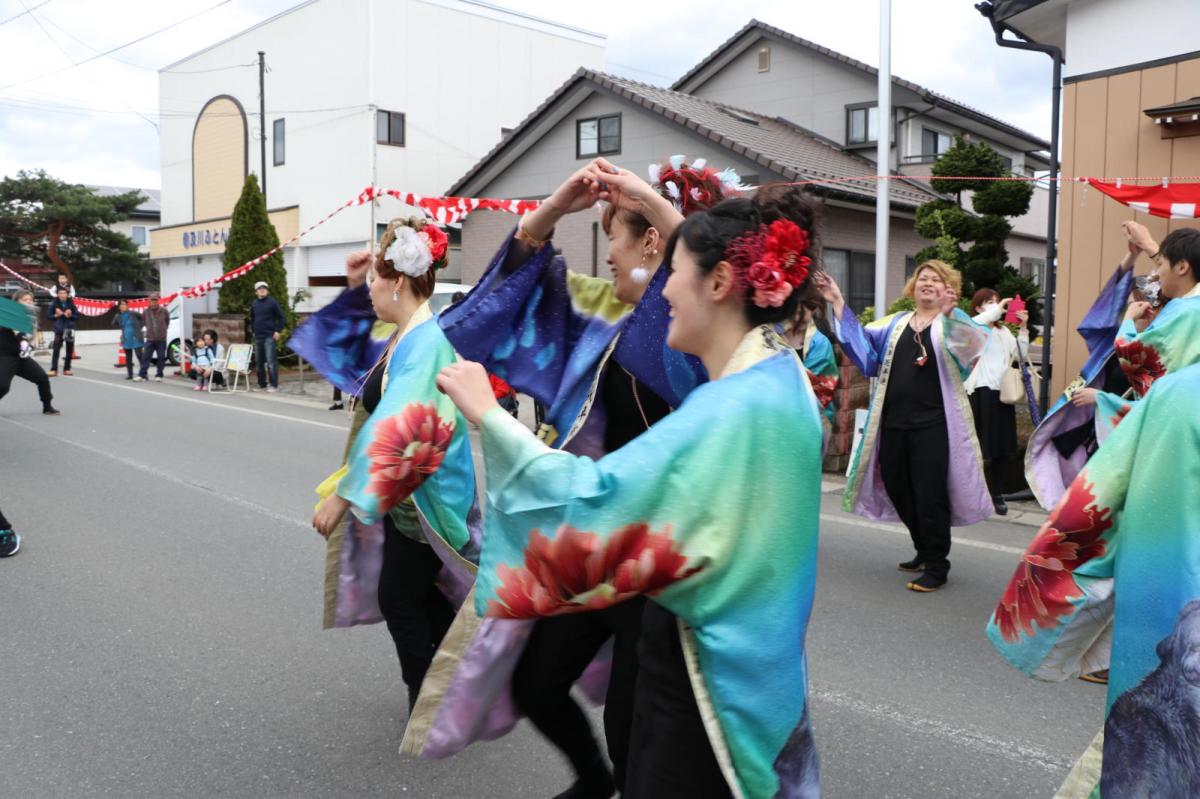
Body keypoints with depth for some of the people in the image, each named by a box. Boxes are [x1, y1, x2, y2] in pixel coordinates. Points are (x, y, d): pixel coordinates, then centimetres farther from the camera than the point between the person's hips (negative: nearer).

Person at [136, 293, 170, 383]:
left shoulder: (164, 311, -4)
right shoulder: (146, 311, 1)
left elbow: (168, 321, 11)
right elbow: (143, 320, 17)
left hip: (161, 339, -1)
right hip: (150, 339, 1)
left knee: (161, 358, 3)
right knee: (145, 357, -3)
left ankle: (159, 376, 12)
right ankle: (141, 375, -1)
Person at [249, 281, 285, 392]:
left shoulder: (272, 302, -4)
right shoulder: (254, 304, 11)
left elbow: (282, 317, -5)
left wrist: (278, 331, -10)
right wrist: (253, 330, 15)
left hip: (270, 336, -6)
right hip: (258, 337, 6)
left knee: (271, 361, -10)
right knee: (259, 362, 9)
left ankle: (274, 385, -7)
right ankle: (262, 385, 17)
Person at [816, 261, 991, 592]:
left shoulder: (952, 323, 0)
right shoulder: (896, 323, 14)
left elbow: (974, 341, -21)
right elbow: (860, 340, 12)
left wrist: (949, 313, -39)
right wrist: (838, 304, 5)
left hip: (933, 425, -5)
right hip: (894, 423, 6)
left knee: (930, 495, -4)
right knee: (899, 490, 14)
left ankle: (937, 567, 11)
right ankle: (925, 552, 34)